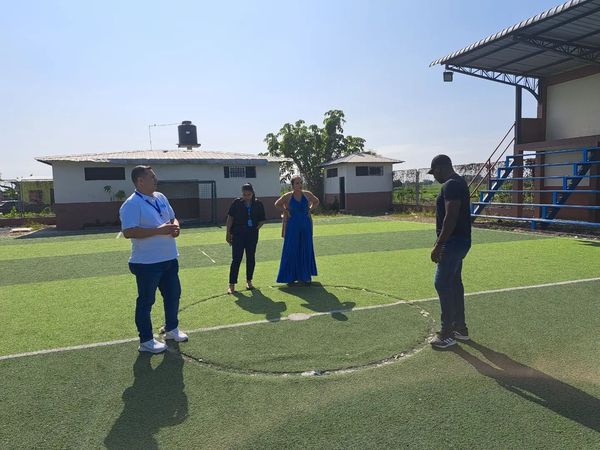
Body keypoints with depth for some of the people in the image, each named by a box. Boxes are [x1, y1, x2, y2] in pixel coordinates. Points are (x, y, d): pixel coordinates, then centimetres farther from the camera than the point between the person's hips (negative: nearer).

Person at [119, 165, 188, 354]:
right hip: (147, 263, -8)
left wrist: (175, 226, -5)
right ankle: (146, 341, 19)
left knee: (173, 294, 19)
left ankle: (171, 329, 39)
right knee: (146, 301, 5)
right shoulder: (132, 204, -16)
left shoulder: (161, 197, 10)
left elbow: (172, 217, 20)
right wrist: (159, 230, -27)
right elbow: (128, 232, -25)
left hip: (169, 259, 9)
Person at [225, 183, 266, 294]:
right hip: (238, 234, -2)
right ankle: (232, 284, 0)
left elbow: (262, 219, 10)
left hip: (252, 235, 3)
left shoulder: (258, 204, 2)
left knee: (251, 258, 10)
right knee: (236, 259, -4)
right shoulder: (237, 202, -3)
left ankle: (249, 281, 26)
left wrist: (256, 228, -4)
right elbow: (230, 218, -1)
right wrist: (228, 233, -4)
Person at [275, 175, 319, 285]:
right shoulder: (287, 196, -5)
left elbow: (316, 201, 18)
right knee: (292, 251, 1)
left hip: (306, 226, 2)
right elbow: (277, 204, 11)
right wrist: (286, 212, -1)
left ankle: (305, 276, 17)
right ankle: (291, 277, 9)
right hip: (292, 226, -2)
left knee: (306, 250, 7)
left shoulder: (307, 194, 0)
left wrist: (309, 210, 5)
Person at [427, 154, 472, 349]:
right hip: (458, 241, 11)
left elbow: (451, 217, -24)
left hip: (453, 242, -11)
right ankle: (460, 327, 25)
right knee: (454, 283, 15)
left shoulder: (451, 185, -17)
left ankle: (447, 333, 2)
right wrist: (441, 243, 23)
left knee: (442, 284, -6)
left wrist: (438, 245, -22)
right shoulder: (457, 183, 16)